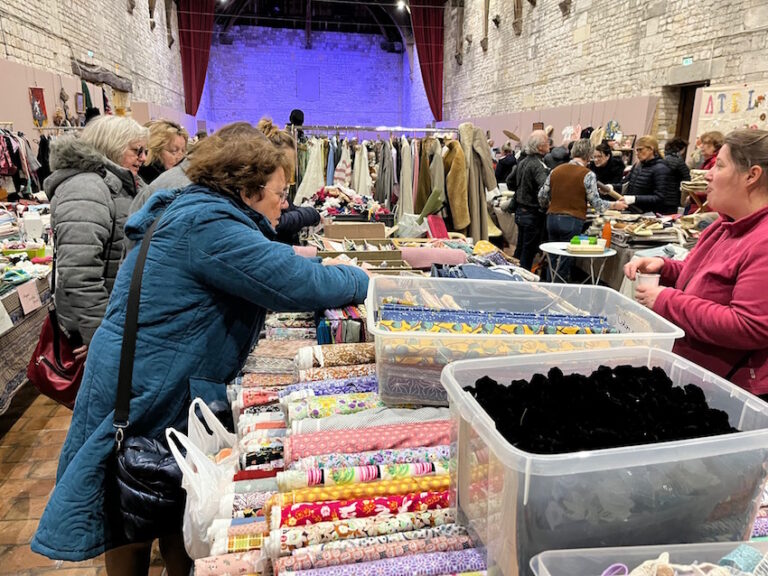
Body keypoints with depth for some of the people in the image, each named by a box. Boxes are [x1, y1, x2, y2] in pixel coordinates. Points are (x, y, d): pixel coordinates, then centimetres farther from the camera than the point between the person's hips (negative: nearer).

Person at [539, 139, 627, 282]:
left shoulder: (556, 170, 7)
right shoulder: (588, 175, -6)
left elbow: (542, 196, 10)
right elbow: (595, 202, -6)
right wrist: (615, 205, 10)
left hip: (552, 219, 5)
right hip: (572, 222, -4)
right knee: (565, 264, 4)